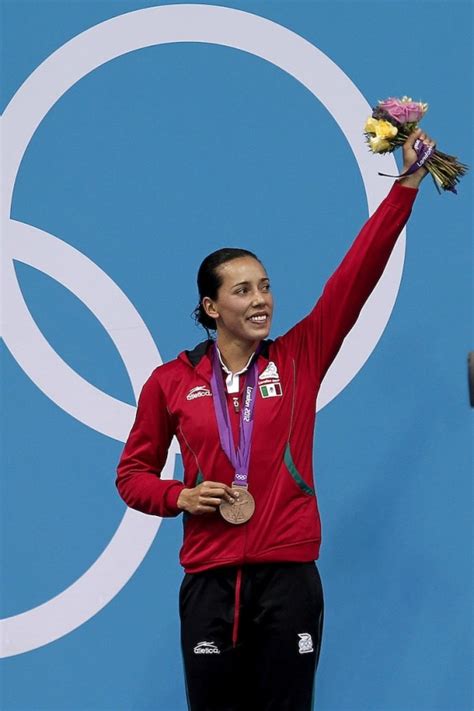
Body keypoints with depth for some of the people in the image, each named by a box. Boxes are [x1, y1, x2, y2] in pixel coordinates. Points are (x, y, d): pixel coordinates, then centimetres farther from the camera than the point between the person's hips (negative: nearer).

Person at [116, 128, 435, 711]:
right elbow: (133, 473, 15)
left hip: (289, 575, 0)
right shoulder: (171, 381, 5)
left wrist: (408, 184, -6)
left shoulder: (298, 359, 5)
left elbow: (356, 275, 0)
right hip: (210, 580, 0)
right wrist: (180, 497, -6)